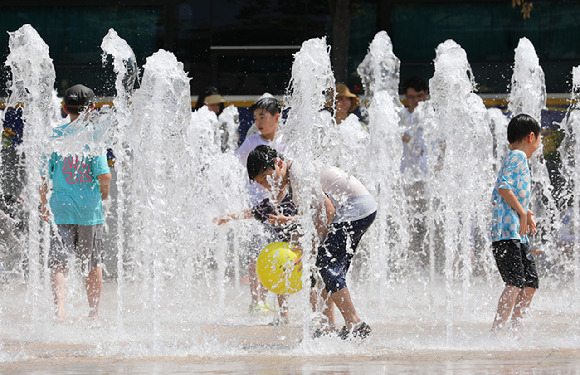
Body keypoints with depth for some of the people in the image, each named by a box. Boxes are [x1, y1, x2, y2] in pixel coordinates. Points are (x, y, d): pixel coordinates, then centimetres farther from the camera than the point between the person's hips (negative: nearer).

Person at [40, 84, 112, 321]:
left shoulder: (54, 136, -1)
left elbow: (43, 175, 0)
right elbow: (104, 176, -12)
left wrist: (44, 205, 12)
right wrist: (103, 196, 7)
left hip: (61, 210, 0)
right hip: (90, 211, 0)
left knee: (59, 263, -4)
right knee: (92, 265, 15)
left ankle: (59, 308, -24)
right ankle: (94, 313, 24)